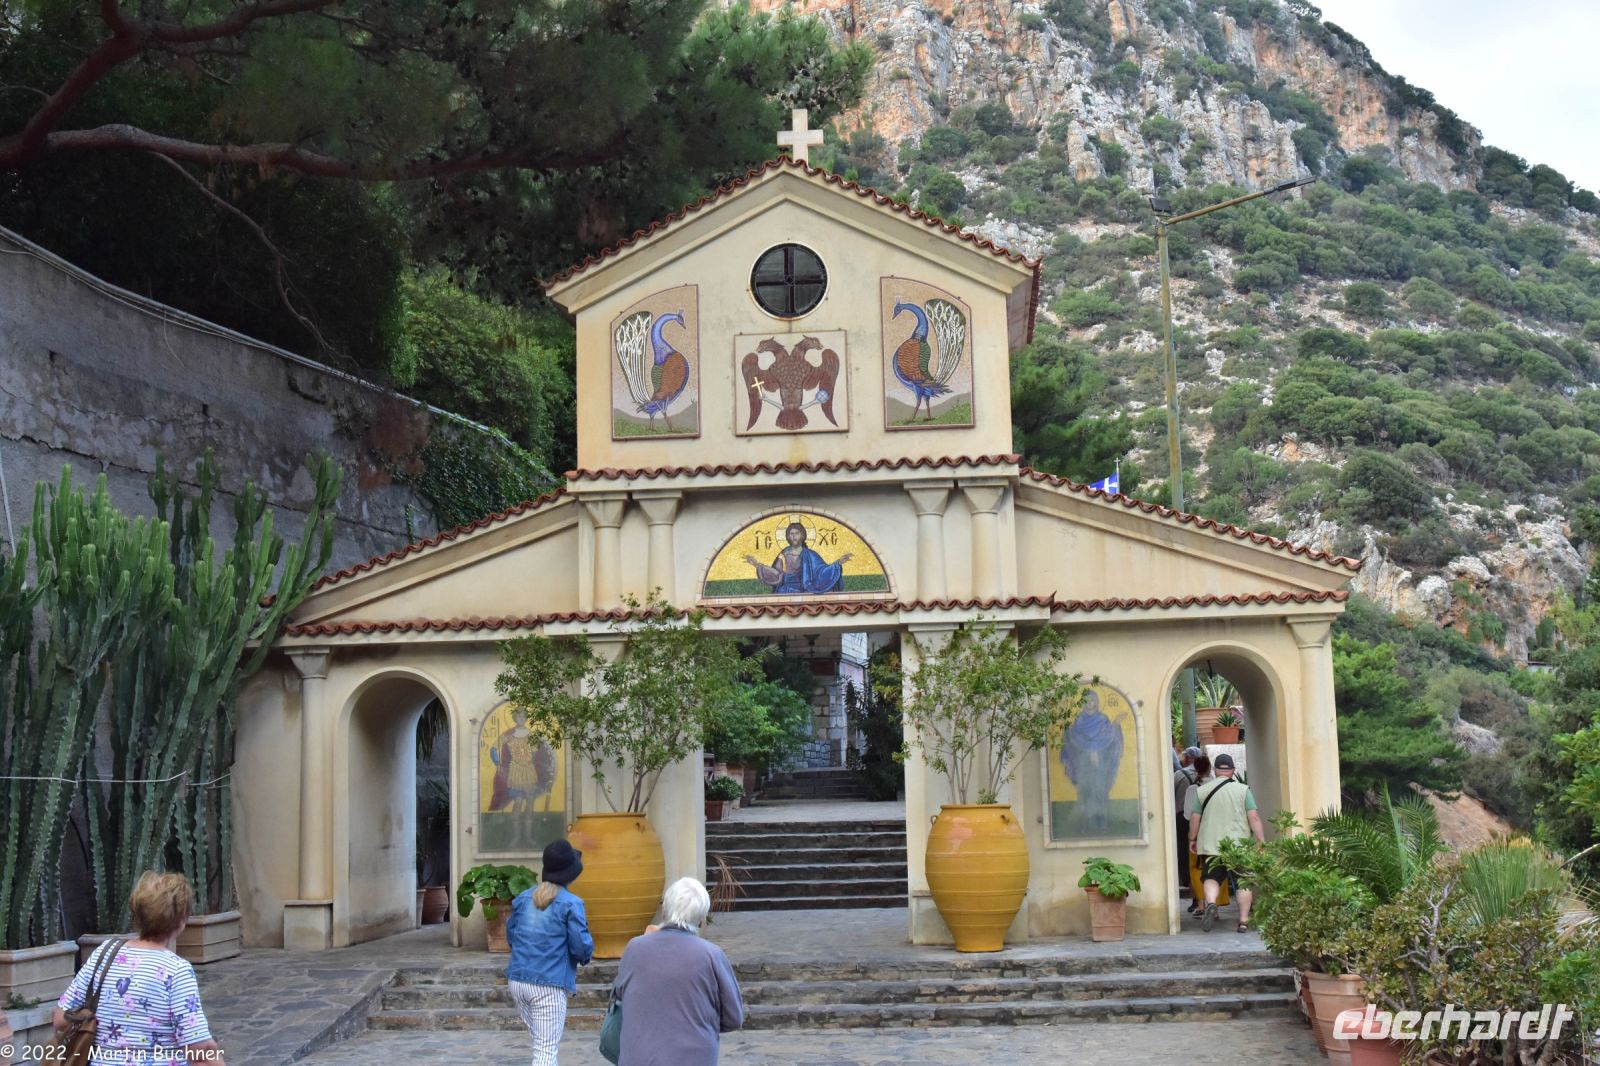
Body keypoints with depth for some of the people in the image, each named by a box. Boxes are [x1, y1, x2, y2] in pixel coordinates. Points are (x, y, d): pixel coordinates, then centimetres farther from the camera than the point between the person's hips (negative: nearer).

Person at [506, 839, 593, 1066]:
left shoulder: (523, 898, 8)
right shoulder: (571, 904, -10)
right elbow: (581, 947, -11)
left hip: (517, 981, 6)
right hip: (549, 986, -6)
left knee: (541, 1044, 20)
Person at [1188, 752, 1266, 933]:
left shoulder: (1202, 790, 3)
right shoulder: (1243, 789, -1)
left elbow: (1195, 818, 6)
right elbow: (1254, 818, -6)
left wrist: (1192, 839, 19)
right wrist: (1262, 842, -2)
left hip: (1210, 844, 1)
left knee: (1211, 878, 8)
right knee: (1242, 882, 8)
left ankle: (1211, 903, -19)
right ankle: (1244, 921, 7)